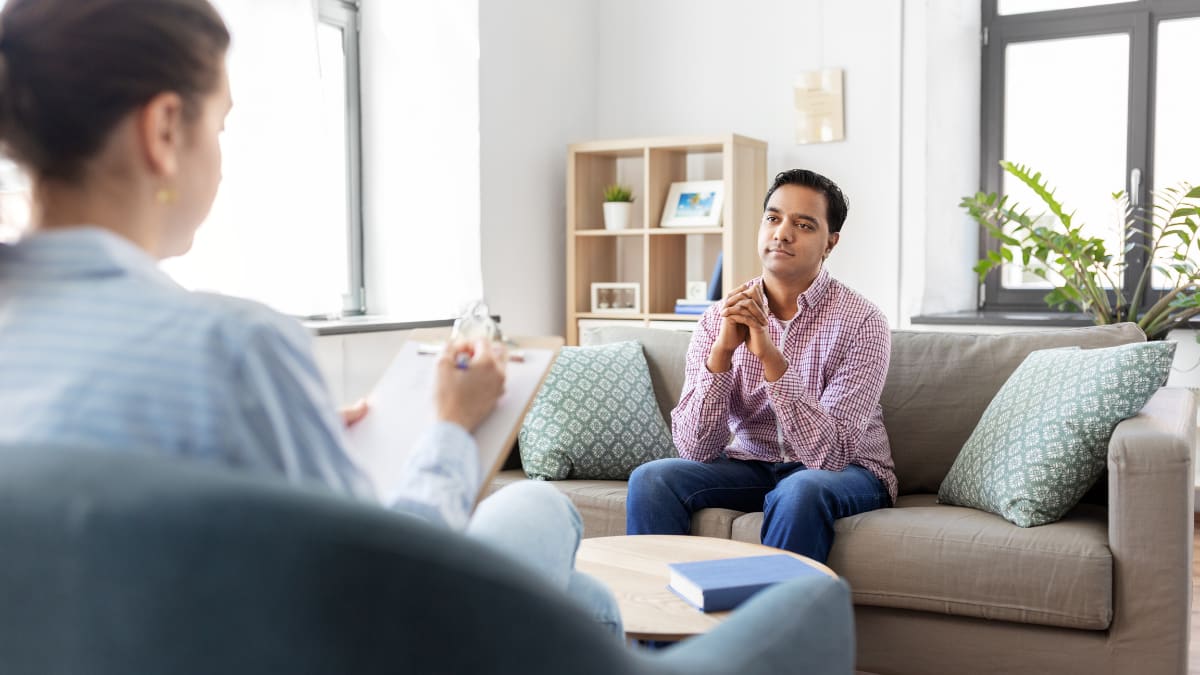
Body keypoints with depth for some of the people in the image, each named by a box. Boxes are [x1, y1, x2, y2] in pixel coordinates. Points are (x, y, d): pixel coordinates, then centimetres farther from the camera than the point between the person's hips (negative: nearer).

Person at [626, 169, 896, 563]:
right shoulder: (719, 319, -6)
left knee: (800, 490, -35)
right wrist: (722, 349, -27)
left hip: (845, 473, -3)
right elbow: (694, 449, -14)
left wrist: (770, 354, -32)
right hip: (750, 466, 3)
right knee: (651, 480, -20)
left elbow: (830, 454, -24)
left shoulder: (861, 322, -15)